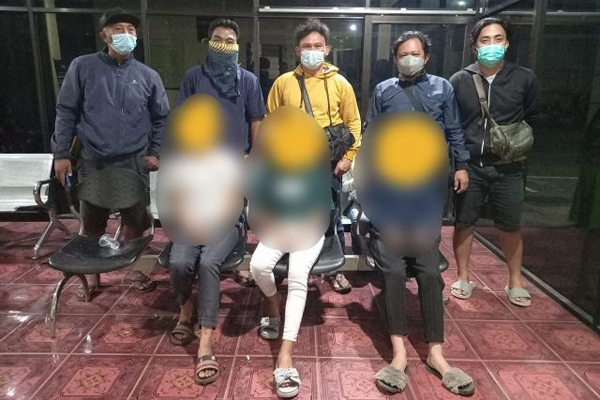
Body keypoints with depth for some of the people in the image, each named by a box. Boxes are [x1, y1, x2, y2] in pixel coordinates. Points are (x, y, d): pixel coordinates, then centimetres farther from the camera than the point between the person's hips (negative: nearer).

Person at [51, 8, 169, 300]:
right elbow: (66, 112, 1)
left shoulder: (148, 75, 5)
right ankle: (91, 276, 28)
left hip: (134, 162, 1)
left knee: (135, 221, 7)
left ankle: (134, 269, 27)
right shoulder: (83, 67, 0)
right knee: (92, 223, 9)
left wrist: (154, 152, 3)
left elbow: (161, 117, 11)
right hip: (93, 161, 0)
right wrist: (61, 153, -2)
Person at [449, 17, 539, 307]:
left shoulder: (524, 78, 1)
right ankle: (463, 278, 26)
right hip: (469, 166, 0)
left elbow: (531, 120, 12)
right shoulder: (459, 80, 0)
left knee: (510, 227, 10)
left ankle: (515, 282, 29)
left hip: (507, 168, 0)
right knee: (464, 223, 8)